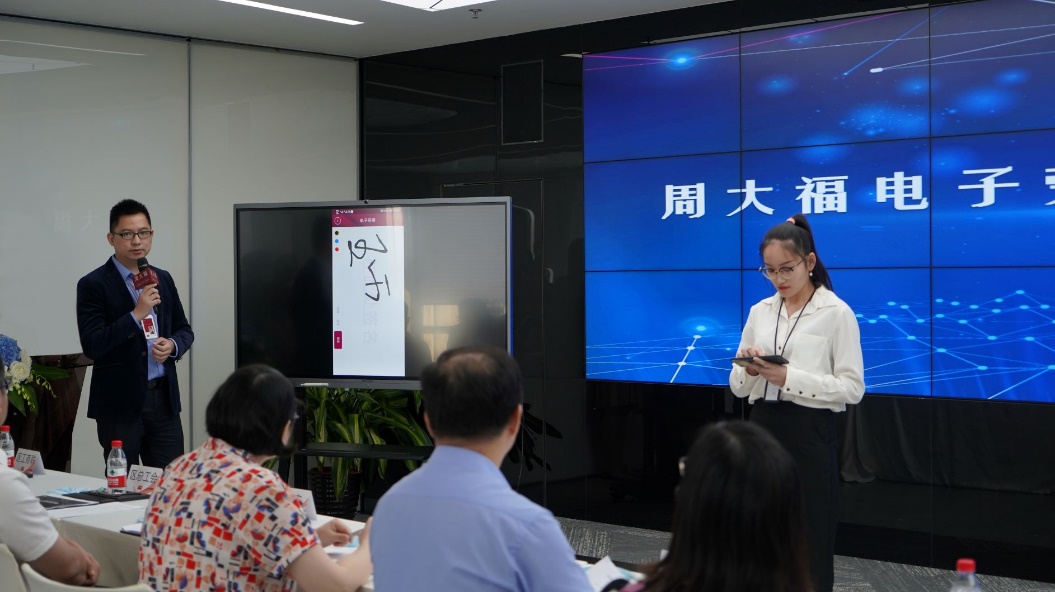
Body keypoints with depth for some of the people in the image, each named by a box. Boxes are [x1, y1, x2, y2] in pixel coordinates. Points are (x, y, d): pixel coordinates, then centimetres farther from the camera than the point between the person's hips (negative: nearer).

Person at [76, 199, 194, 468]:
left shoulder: (163, 279, 11)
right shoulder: (93, 284, -6)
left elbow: (184, 330, 18)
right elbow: (91, 345, -14)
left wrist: (172, 344, -5)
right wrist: (136, 314, -21)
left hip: (164, 397, 5)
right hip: (119, 402, -4)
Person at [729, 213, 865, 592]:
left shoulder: (837, 313, -5)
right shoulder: (760, 312, 10)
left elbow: (852, 387, -10)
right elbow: (738, 387, 12)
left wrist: (790, 378, -19)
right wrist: (750, 370, -11)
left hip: (809, 434, -5)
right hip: (763, 429, 5)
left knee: (809, 540, 0)